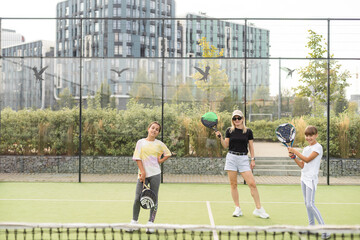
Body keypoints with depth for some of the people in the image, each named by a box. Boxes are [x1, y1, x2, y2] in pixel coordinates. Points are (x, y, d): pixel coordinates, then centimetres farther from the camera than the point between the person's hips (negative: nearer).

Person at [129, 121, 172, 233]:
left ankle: (151, 223, 10)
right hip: (143, 174, -1)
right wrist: (142, 172, -9)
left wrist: (160, 160, 4)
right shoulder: (141, 142, 5)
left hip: (155, 174, 1)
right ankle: (134, 222, 12)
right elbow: (137, 158, 0)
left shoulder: (159, 144, 8)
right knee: (137, 199, -3)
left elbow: (168, 154, 20)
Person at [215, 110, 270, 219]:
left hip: (243, 158, -1)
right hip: (231, 158, 1)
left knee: (252, 183, -9)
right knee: (233, 184, 2)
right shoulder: (229, 131, 6)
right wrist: (220, 137, -8)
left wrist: (253, 159, 2)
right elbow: (225, 145, 6)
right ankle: (238, 209, 12)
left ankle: (258, 209, 0)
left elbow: (251, 147, 9)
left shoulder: (248, 131, 6)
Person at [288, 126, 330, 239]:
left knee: (310, 204, -14)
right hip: (304, 178, 8)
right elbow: (302, 165, 13)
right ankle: (312, 226, 21)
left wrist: (294, 151, -12)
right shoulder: (306, 148, 14)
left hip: (311, 178, -8)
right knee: (307, 203, 11)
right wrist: (293, 157, 0)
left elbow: (307, 159, -17)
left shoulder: (318, 147, -9)